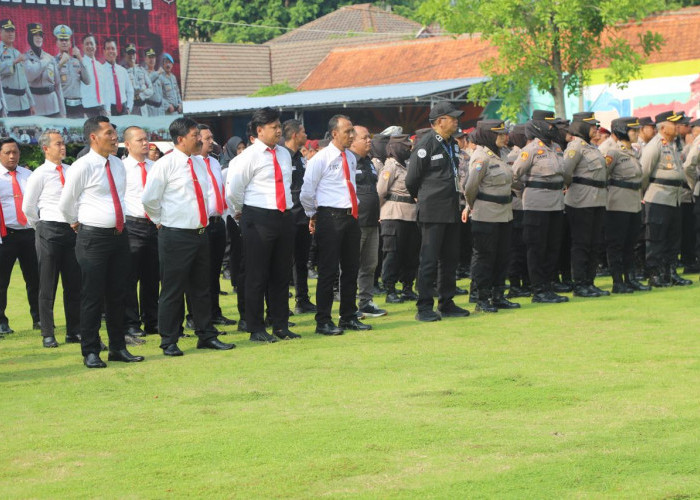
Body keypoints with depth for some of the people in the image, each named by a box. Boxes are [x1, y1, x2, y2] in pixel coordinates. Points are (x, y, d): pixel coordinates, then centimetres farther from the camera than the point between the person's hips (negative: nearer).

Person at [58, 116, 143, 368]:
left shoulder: (118, 165, 9)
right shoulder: (82, 167, -11)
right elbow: (65, 204, -1)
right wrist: (77, 222, 12)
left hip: (119, 235, 6)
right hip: (93, 238, -6)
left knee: (117, 295, 12)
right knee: (92, 297, -2)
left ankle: (118, 348, 21)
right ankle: (90, 352, 6)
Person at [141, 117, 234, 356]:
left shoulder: (199, 163, 11)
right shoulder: (165, 165, -11)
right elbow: (148, 198, -10)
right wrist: (161, 220, 0)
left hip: (200, 234, 7)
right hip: (176, 236, -7)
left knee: (201, 288, 14)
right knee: (173, 290, -1)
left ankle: (206, 336, 22)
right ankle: (169, 341, 6)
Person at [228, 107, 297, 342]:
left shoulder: (284, 154, 12)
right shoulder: (249, 157, -10)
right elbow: (234, 190, -7)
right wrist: (243, 212, 5)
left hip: (284, 217, 7)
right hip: (259, 220, -7)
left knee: (281, 274, 12)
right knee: (257, 276, -1)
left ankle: (280, 326, 20)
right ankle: (256, 329, 5)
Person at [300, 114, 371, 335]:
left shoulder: (351, 158, 13)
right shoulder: (321, 158, -9)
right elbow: (306, 192, -7)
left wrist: (354, 210, 18)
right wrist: (314, 216, 2)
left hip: (350, 217, 7)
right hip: (330, 217, -7)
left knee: (351, 269, 12)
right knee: (328, 270, -5)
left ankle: (349, 317, 22)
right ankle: (323, 321, 0)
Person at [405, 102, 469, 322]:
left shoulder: (452, 144, 13)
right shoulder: (426, 144, -12)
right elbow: (412, 179, -8)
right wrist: (423, 198, 6)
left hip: (451, 211, 8)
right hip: (433, 213, -8)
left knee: (450, 258, 11)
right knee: (429, 260, -6)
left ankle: (446, 303, 19)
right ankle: (424, 307, -4)